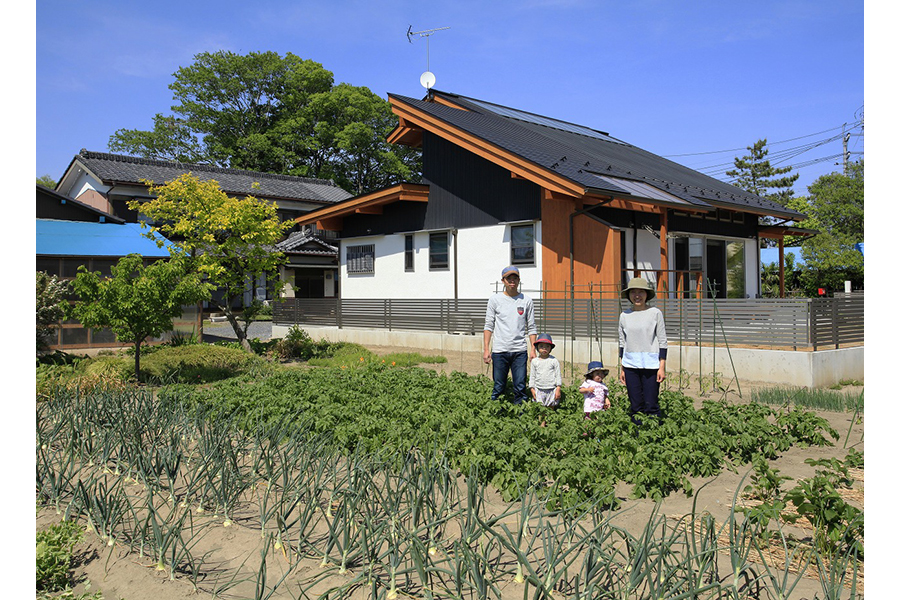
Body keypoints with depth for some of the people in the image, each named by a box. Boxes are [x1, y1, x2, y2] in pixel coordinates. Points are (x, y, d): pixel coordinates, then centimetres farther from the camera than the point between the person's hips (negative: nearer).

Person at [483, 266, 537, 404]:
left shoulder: (526, 301, 8)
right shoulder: (495, 299, 5)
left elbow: (531, 328, 10)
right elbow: (488, 325, 5)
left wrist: (533, 349, 1)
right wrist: (486, 349, -3)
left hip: (520, 351, 1)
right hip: (500, 350, -1)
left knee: (520, 387, 0)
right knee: (498, 387, 3)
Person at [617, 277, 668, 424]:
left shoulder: (655, 313, 0)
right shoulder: (624, 316, 8)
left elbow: (662, 342, 1)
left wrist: (662, 367, -5)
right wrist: (621, 368, 12)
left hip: (650, 364, -3)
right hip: (630, 364, 3)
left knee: (651, 405, -4)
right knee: (635, 406, 6)